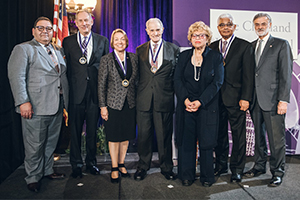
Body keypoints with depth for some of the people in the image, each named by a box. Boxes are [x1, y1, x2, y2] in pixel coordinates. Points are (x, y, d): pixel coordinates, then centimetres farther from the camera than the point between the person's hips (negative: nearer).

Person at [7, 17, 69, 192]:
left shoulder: (59, 50, 17)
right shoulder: (23, 49, -2)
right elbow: (16, 77, -11)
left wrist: (65, 102, 13)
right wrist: (23, 102, -19)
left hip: (57, 106, 6)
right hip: (36, 107, -6)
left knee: (51, 142, 17)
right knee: (35, 145, 4)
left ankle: (47, 170, 34)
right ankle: (33, 178, 22)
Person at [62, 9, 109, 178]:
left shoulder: (102, 40, 8)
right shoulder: (68, 42, 7)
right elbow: (66, 68, 4)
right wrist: (67, 89, -2)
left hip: (95, 91, 1)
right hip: (76, 92, 0)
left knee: (93, 129, 11)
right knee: (75, 130, 8)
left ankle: (91, 161, 28)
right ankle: (76, 164, 24)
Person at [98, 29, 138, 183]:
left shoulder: (134, 58, 5)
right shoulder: (106, 60, -2)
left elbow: (137, 81, 9)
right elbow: (101, 85, -3)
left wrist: (138, 101, 6)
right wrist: (102, 106, -6)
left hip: (130, 104, 3)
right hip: (113, 104, -3)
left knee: (126, 136, 11)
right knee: (114, 137, 5)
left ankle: (121, 164, 29)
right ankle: (114, 168, 20)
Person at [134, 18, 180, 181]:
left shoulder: (173, 49, 4)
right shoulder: (140, 50, 10)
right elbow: (137, 74, 12)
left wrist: (175, 93, -3)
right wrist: (138, 93, 5)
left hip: (164, 100, -1)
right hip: (144, 99, 2)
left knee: (165, 135, 8)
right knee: (143, 135, 9)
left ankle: (166, 167, 27)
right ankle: (142, 166, 28)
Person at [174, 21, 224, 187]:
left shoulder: (216, 57, 4)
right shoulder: (184, 56, 11)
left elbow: (217, 83, -5)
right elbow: (177, 80, 4)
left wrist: (200, 101, -15)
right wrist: (185, 100, -11)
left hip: (207, 106, -2)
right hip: (186, 105, 2)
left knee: (206, 142, 4)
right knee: (186, 140, 5)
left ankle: (207, 176, 21)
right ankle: (187, 175, 20)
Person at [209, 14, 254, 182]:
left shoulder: (245, 46, 2)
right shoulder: (212, 47, 12)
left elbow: (248, 75, -4)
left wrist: (246, 98, -11)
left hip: (235, 98, -3)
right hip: (217, 98, 3)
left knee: (238, 135, 5)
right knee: (220, 133, 12)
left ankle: (237, 169, 20)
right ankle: (221, 165, 27)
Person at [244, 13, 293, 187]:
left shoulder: (281, 44, 1)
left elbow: (286, 74, -6)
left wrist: (283, 100, -13)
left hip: (272, 100, -5)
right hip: (255, 100, 5)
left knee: (276, 138, 2)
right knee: (259, 136, 15)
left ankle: (277, 172, 17)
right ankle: (260, 166, 29)